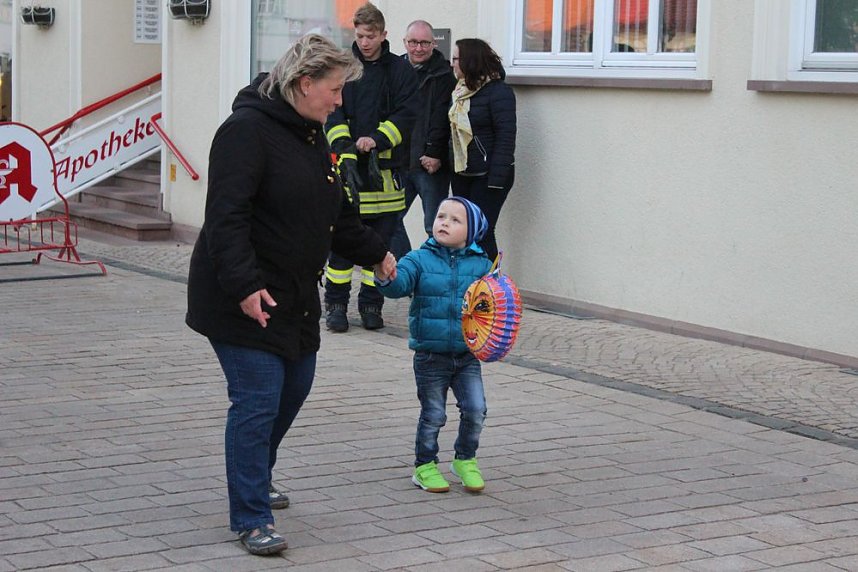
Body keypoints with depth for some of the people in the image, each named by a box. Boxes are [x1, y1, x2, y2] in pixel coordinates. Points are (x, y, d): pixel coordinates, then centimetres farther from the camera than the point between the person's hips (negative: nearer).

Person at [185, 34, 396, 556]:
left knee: (294, 387, 18)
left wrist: (375, 253, 27)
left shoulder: (311, 132, 13)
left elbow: (335, 210, 25)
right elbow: (226, 216, -25)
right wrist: (245, 286, -31)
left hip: (295, 293, 10)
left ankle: (257, 478, 39)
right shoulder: (247, 130, -18)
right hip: (245, 297, -10)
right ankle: (251, 519, -2)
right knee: (258, 401, -10)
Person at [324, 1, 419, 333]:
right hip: (347, 166, -1)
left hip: (385, 166, 1)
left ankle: (371, 305, 17)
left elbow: (405, 115, -2)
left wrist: (376, 140, -17)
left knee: (380, 239, 6)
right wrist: (345, 151, -17)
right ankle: (336, 305, 9)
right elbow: (332, 114, -3)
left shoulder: (400, 71, 6)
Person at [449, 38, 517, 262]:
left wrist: (496, 180, -21)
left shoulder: (498, 92, -12)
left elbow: (505, 137, -17)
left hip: (487, 175, -8)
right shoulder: (461, 91, 10)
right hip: (461, 174, 8)